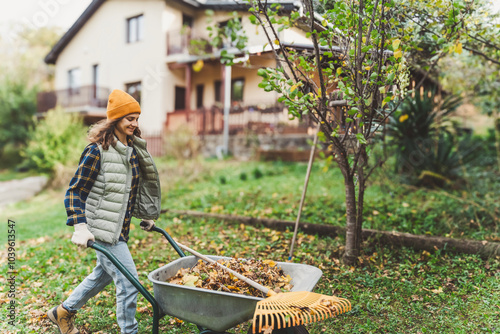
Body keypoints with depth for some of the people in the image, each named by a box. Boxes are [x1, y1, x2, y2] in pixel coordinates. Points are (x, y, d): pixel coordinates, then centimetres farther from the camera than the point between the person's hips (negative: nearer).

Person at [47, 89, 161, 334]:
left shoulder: (133, 150, 8)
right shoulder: (97, 151, -15)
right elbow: (74, 192, -13)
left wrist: (146, 216, 21)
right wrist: (80, 226, -24)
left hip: (120, 227, 9)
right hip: (103, 230, -9)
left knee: (103, 274, 25)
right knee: (128, 282, -5)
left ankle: (63, 312, 46)